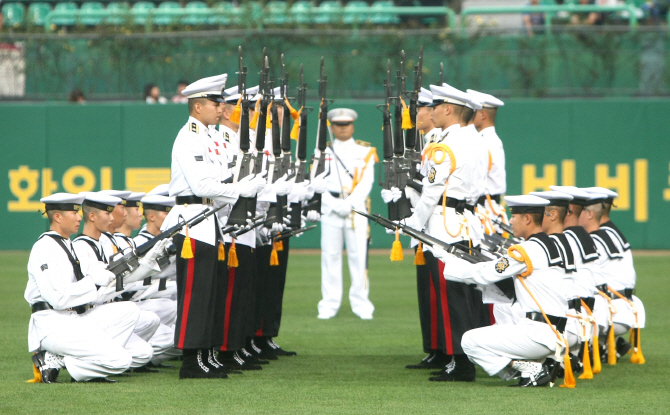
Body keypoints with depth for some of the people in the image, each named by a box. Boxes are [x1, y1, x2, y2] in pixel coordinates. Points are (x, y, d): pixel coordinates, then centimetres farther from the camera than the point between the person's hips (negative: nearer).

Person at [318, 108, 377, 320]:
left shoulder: (365, 151, 8)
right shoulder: (323, 152, 10)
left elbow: (366, 183, -1)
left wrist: (349, 203, -13)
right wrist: (336, 205, -12)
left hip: (357, 209, -1)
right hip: (330, 210, 1)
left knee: (359, 255, -5)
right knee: (330, 256, -1)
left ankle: (361, 303, -1)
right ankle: (329, 304, 2)